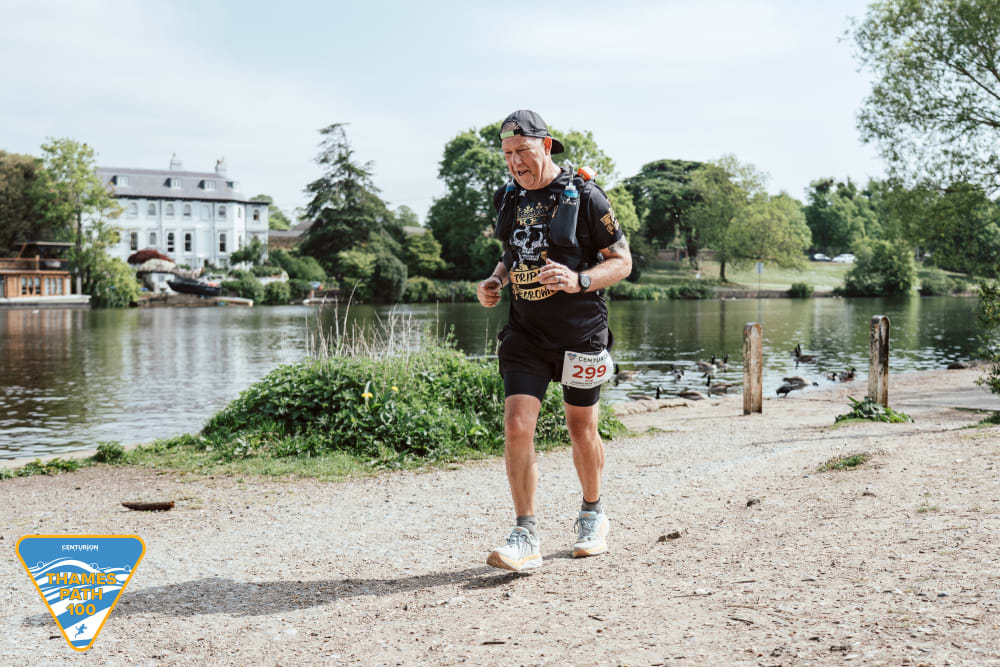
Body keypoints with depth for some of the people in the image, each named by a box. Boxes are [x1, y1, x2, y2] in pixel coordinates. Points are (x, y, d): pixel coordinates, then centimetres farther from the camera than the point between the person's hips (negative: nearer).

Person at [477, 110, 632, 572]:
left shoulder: (583, 196, -9)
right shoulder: (508, 199, 7)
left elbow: (622, 261, -6)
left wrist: (578, 281, -24)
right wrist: (494, 282, 2)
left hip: (581, 334, -4)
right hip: (525, 334, 4)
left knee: (581, 429, 10)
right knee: (516, 427, -10)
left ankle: (593, 516, 34)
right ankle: (525, 538, -6)